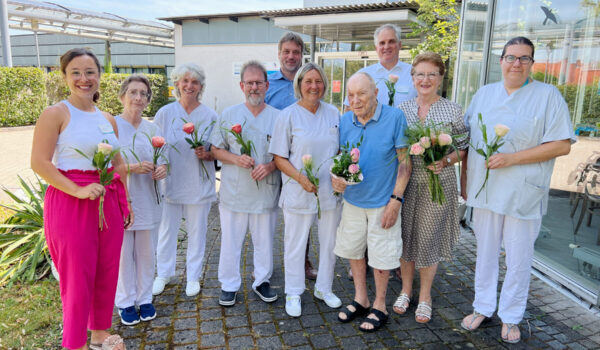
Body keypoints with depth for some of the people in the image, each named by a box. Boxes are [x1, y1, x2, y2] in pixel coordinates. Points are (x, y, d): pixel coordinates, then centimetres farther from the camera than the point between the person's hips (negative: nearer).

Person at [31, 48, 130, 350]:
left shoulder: (108, 119, 11)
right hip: (70, 203, -6)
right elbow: (39, 163, -13)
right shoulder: (56, 114, -7)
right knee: (78, 275, 4)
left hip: (109, 201, 6)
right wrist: (78, 190, -21)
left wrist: (126, 202, 15)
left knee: (107, 271, 13)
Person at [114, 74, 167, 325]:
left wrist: (163, 169, -9)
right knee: (123, 253, 6)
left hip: (148, 201, 4)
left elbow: (162, 161, 14)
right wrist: (133, 167, -22)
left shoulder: (152, 129, 8)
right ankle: (125, 302, 24)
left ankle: (144, 298, 28)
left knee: (147, 253, 11)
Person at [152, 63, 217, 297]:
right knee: (166, 230, 10)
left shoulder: (210, 116, 1)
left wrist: (206, 154, -17)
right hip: (170, 182, 1)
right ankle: (163, 273, 31)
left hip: (198, 184, 0)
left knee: (197, 231, 9)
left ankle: (193, 276, 26)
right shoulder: (165, 113, 2)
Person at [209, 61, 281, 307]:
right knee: (230, 241, 8)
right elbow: (215, 149, 5)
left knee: (264, 241, 12)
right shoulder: (228, 115, 5)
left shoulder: (278, 117, 3)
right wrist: (235, 159, -13)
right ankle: (229, 285, 25)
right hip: (234, 192, 0)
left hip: (266, 192, 0)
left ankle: (262, 281, 31)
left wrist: (271, 166, -15)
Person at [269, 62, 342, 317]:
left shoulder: (333, 113, 5)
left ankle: (324, 288, 36)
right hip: (298, 192, -4)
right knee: (295, 244, 8)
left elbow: (341, 150, 13)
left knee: (329, 242, 15)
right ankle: (293, 294, 27)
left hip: (330, 191, 4)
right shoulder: (288, 116, -5)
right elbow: (279, 158, -7)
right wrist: (301, 178, -20)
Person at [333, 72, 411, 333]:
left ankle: (380, 306, 29)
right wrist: (336, 178, -13)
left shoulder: (395, 118, -14)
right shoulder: (345, 120, -1)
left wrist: (395, 199, -15)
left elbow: (405, 162, -11)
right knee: (353, 250, 16)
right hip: (353, 200, 5)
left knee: (380, 256, 8)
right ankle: (360, 299, 36)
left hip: (382, 202, -4)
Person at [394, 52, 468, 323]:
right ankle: (406, 289, 32)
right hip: (405, 182, 2)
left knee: (429, 238, 6)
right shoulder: (402, 109, 4)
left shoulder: (452, 111, -2)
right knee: (405, 236, 10)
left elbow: (463, 148, 2)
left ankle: (425, 296, 27)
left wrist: (445, 161, -17)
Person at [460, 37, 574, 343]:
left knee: (519, 259, 9)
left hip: (524, 194, -3)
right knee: (485, 253, 14)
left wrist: (511, 158, -18)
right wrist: (465, 179, 8)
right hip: (484, 190, 3)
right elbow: (467, 140, 12)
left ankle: (510, 317, 28)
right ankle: (482, 307, 32)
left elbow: (562, 145, -10)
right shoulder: (484, 93, 9)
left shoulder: (548, 96, -4)